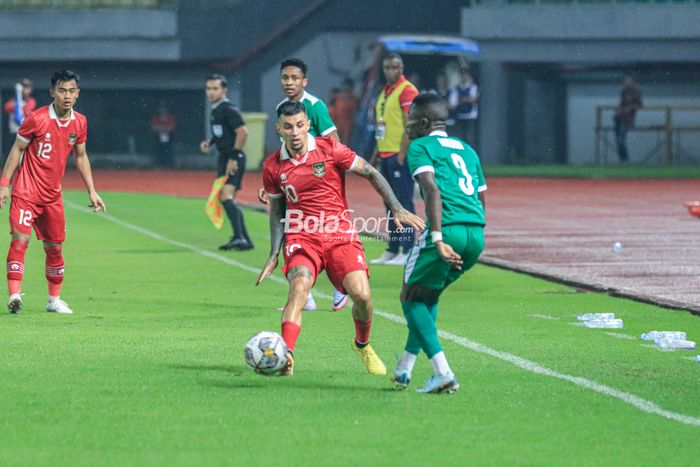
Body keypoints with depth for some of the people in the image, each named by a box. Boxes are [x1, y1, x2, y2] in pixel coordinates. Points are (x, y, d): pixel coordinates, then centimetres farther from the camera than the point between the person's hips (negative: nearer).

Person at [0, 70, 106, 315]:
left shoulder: (80, 122, 2)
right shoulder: (36, 119, -13)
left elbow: (80, 156, 15)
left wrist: (92, 191, 13)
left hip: (52, 194, 5)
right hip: (26, 191, -5)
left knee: (54, 246, 11)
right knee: (20, 238, -19)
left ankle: (54, 300, 23)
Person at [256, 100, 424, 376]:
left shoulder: (329, 149, -4)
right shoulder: (273, 167, 4)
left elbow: (371, 174, 2)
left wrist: (397, 209, -7)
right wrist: (274, 256, 9)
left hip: (340, 234, 0)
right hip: (301, 237, 0)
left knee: (361, 294, -17)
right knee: (299, 286, -29)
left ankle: (362, 345, 15)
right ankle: (286, 355, -42)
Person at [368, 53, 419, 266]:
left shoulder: (407, 91, -10)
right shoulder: (385, 92, 18)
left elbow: (410, 126, -17)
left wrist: (401, 155, -21)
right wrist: (375, 155, 22)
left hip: (399, 156, -9)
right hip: (385, 155, 9)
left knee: (404, 203, -8)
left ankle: (407, 251, -8)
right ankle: (392, 250, 15)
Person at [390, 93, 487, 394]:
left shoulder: (420, 147, 3)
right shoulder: (466, 149, 26)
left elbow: (433, 190, -13)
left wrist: (438, 240, -20)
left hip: (447, 229, -7)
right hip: (476, 234, 7)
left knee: (411, 298, 9)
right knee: (429, 295, 25)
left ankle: (443, 373, -5)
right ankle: (404, 369, 27)